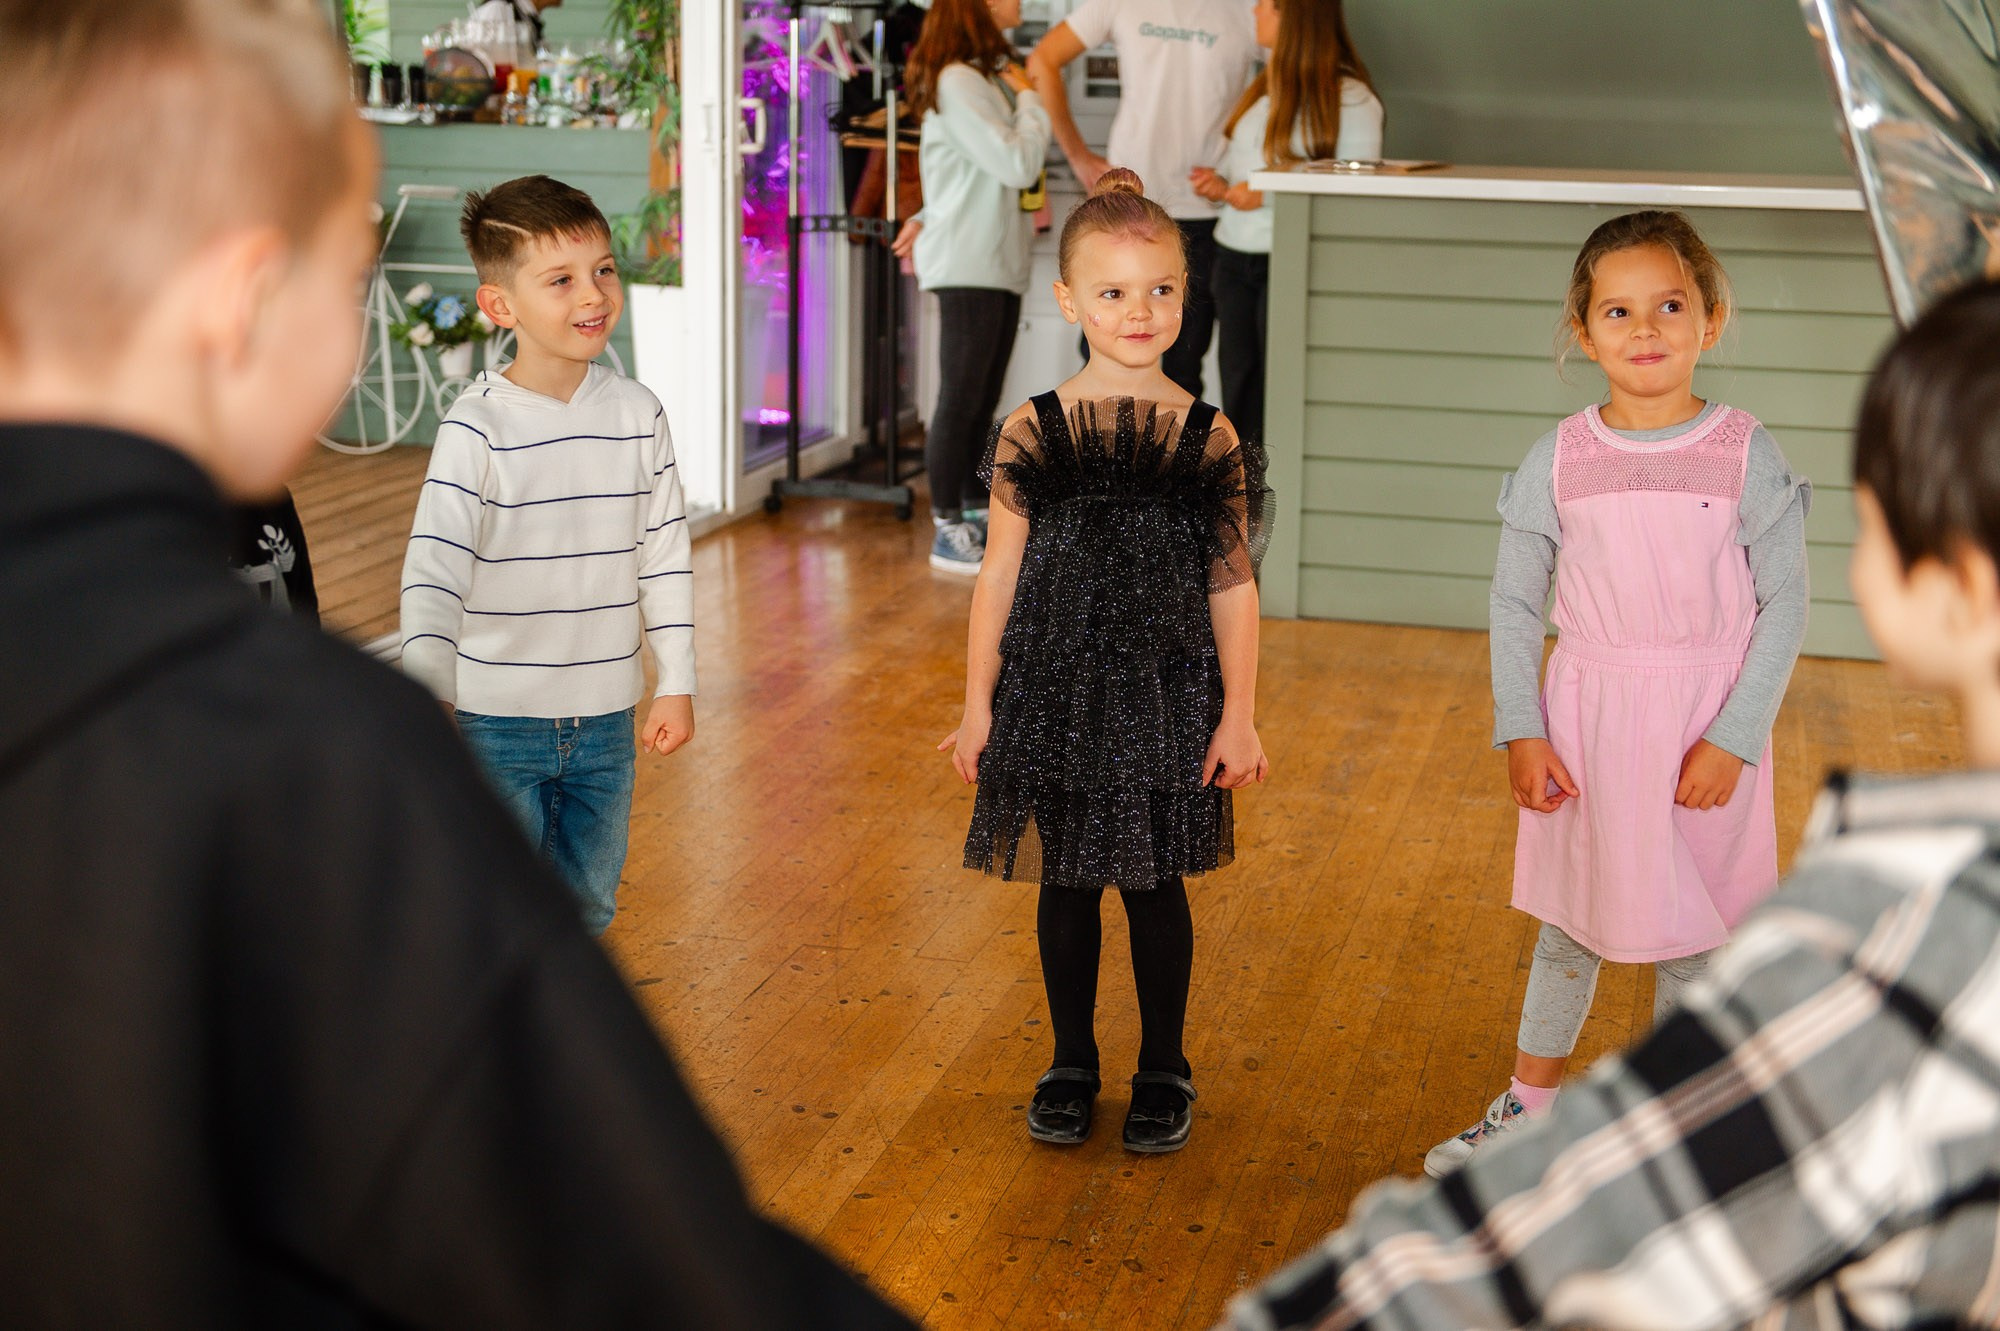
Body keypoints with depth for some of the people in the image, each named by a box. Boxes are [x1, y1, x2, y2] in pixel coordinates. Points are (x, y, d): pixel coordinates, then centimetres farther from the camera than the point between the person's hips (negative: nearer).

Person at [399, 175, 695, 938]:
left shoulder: (637, 415, -1)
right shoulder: (477, 427, -14)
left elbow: (664, 556, 6)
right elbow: (433, 567, -20)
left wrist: (676, 684, 5)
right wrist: (429, 698, -32)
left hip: (604, 722, 4)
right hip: (496, 723, -4)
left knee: (589, 901, 18)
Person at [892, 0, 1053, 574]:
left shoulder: (991, 74, 15)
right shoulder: (956, 81, -15)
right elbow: (1019, 164, -20)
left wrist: (930, 220, 6)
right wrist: (1031, 98, -6)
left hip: (1001, 262, 9)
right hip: (967, 266, -9)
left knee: (983, 402, 13)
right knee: (960, 400, -3)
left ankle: (977, 519, 21)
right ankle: (948, 533, 3)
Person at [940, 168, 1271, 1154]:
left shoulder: (1209, 439, -5)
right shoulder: (1032, 432, -4)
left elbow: (1232, 586, -1)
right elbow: (1000, 573, 0)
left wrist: (1237, 716, -3)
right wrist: (978, 704, 1)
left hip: (1165, 693, -1)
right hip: (1054, 690, 1)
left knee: (1155, 884, 9)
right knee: (1065, 882, 12)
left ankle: (1163, 1072, 26)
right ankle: (1071, 1067, 28)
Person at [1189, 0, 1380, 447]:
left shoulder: (1349, 98, -8)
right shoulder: (1263, 90, 16)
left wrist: (1270, 194, -19)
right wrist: (1220, 186, 4)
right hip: (1235, 258, 7)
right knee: (1239, 395, 8)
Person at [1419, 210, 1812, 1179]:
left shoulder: (1745, 456, -7)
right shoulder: (1558, 462, -3)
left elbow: (1784, 606, -5)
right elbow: (1515, 603, 4)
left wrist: (1733, 738, -11)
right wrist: (1520, 732, -4)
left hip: (1707, 730, -1)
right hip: (1585, 723, 1)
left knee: (1692, 936, 8)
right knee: (1572, 925, 14)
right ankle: (1530, 1104, 33)